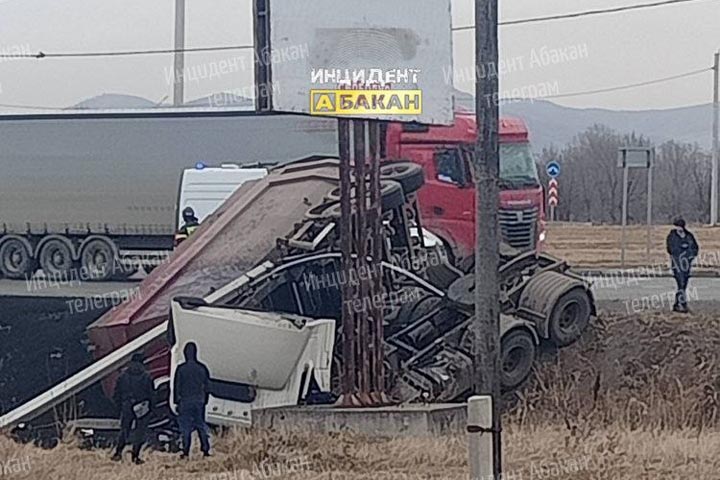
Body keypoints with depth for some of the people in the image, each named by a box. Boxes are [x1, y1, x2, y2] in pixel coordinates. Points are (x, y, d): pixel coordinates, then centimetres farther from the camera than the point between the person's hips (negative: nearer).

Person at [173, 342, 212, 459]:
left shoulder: (181, 369, -8)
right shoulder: (202, 368, 0)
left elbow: (177, 387, -4)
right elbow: (207, 386, 6)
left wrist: (177, 401, 4)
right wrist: (205, 400, 16)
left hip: (185, 401, -2)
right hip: (199, 401, 3)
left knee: (185, 427, 1)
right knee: (201, 425, 10)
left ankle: (186, 452, -2)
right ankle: (205, 450, 7)